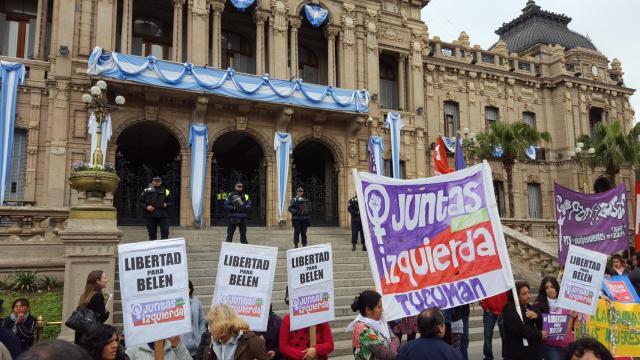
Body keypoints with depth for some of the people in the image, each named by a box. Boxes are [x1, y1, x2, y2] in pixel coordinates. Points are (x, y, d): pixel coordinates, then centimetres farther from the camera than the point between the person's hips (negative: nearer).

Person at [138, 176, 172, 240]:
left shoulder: (166, 191, 8)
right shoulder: (146, 191, 6)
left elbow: (171, 202, 12)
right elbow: (140, 202, 6)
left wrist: (166, 204, -8)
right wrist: (146, 207, -11)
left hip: (163, 215, 0)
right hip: (151, 215, 0)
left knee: (165, 233, -4)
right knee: (152, 234, 7)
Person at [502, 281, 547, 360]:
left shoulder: (528, 307, 15)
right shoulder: (510, 310, -13)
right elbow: (520, 329, -24)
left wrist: (536, 316, -10)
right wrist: (539, 335, -14)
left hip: (533, 352, 8)